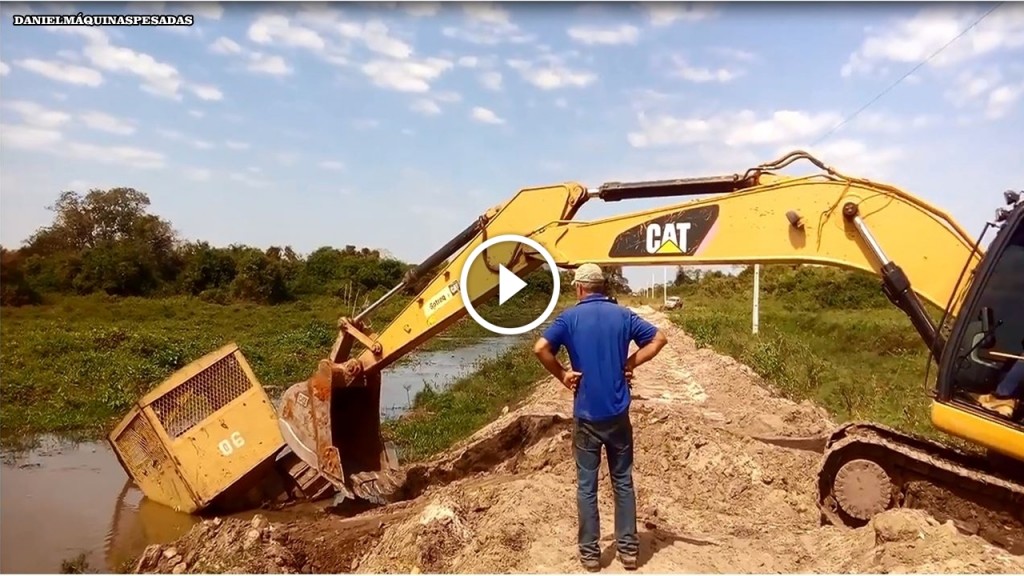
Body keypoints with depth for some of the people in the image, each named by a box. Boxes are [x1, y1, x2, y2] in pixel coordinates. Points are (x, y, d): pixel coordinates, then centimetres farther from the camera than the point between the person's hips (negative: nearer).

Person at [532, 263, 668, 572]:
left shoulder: (570, 317, -5)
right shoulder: (622, 315, 3)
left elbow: (540, 348, -17)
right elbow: (658, 339, 2)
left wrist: (562, 374, -4)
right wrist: (629, 364, 4)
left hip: (586, 414, -2)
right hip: (618, 413, 2)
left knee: (586, 485, 8)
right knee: (623, 482, 13)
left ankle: (589, 552, 15)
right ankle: (628, 548, 19)